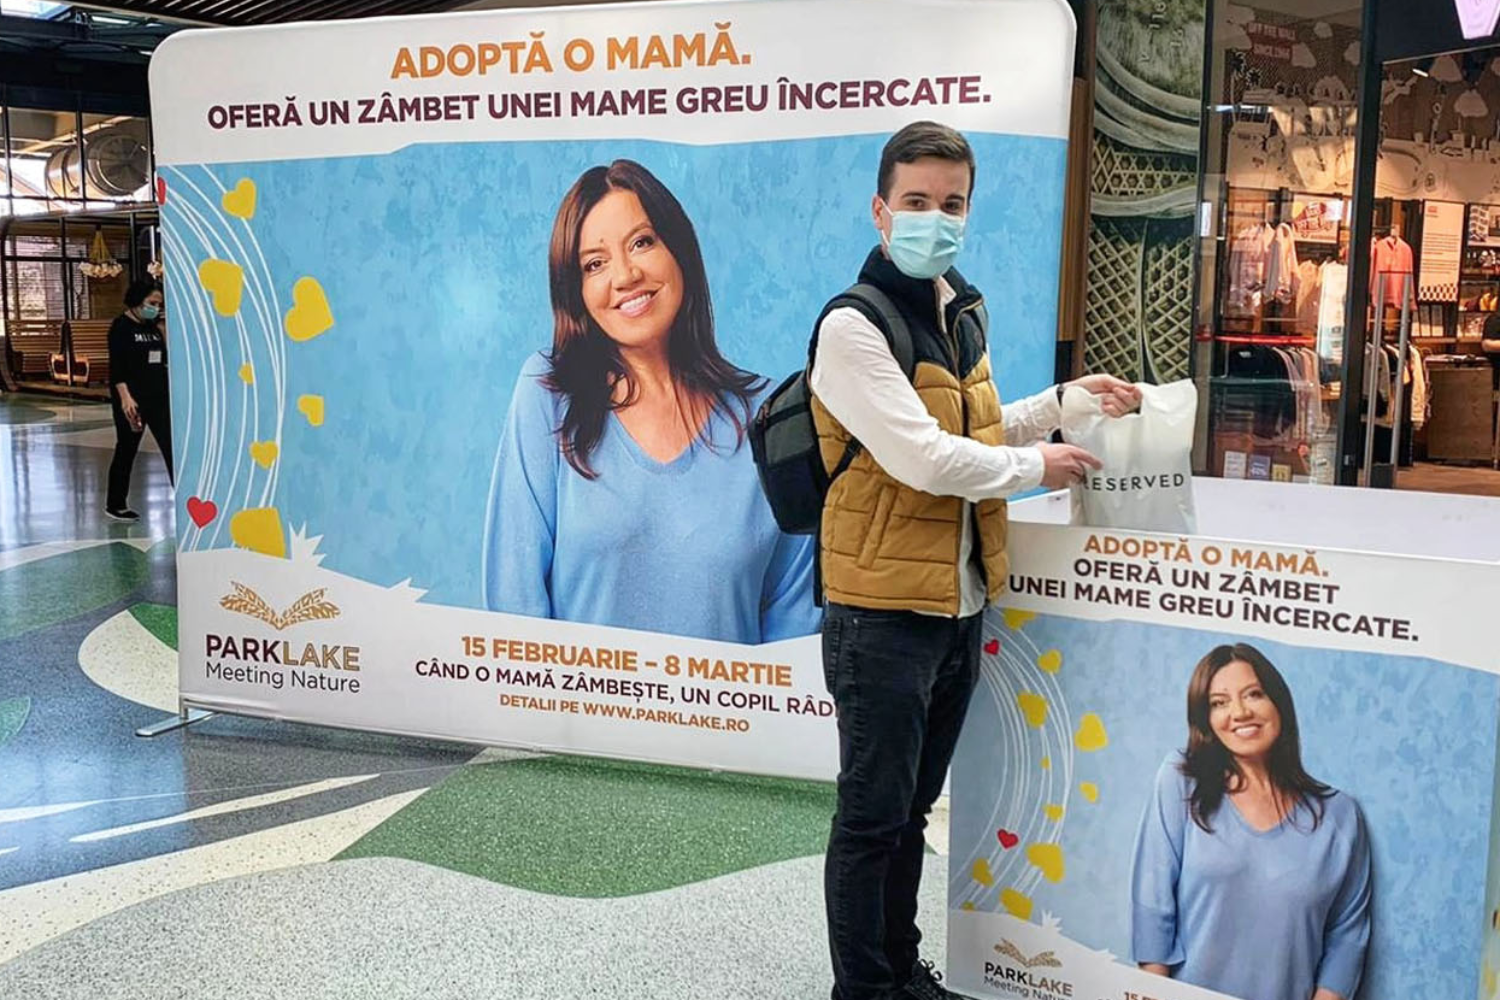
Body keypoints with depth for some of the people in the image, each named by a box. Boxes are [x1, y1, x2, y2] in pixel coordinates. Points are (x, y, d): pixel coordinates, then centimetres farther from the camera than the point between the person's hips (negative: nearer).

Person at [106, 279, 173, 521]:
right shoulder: (122, 326, -8)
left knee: (172, 446, 0)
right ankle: (115, 505, 18)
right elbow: (116, 366, -15)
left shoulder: (152, 326, 10)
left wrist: (163, 330, 0)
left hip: (159, 396, 6)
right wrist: (125, 397, -24)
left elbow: (167, 357, 12)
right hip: (133, 398, -6)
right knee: (126, 450, 4)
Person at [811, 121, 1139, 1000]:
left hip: (960, 604, 8)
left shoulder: (965, 310, 11)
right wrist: (1037, 466, -10)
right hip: (884, 614, -8)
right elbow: (923, 457, -23)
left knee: (912, 808, 20)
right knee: (872, 815, 5)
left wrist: (1065, 402, 13)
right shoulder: (853, 327, -15)